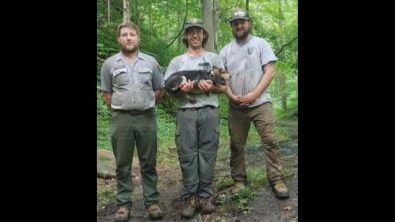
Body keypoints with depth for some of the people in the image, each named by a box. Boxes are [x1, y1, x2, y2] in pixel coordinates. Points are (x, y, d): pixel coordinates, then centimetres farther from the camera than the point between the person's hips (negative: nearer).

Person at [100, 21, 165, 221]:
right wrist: (119, 110, 5)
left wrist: (146, 107, 9)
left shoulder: (151, 62, 7)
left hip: (147, 118, 1)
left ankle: (152, 202, 16)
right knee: (123, 165, 6)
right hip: (121, 119, 0)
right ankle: (123, 204, 15)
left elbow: (159, 90, 12)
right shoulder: (110, 63, 5)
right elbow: (106, 93, 9)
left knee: (148, 164, 7)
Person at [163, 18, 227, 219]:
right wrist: (181, 90, -12)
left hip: (209, 111, 0)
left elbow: (224, 87, 10)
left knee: (207, 154, 1)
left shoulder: (214, 58, 15)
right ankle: (190, 197, 5)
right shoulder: (176, 61, 15)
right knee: (187, 155, -2)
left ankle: (205, 196, 9)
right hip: (186, 113, 0)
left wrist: (211, 87, -11)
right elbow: (169, 91, 9)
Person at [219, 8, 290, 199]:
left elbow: (270, 71, -5)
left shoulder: (261, 44, 3)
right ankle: (239, 181, 19)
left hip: (261, 103, -3)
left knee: (270, 141, -7)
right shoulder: (226, 50, 11)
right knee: (236, 145, 8)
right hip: (236, 106, 3)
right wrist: (232, 96, -9)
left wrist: (254, 94, -15)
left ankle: (277, 181, 1)